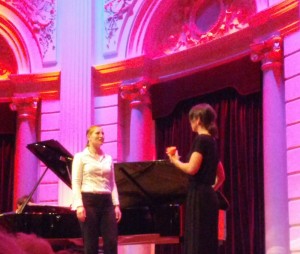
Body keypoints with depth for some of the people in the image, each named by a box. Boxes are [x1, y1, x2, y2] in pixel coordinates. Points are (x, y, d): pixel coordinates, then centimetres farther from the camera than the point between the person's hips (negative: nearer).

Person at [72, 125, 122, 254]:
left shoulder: (108, 158, 16)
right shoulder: (80, 157, 3)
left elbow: (112, 184, 14)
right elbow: (76, 183, -4)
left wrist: (116, 205, 4)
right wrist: (79, 205, -14)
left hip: (106, 202, 4)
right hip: (89, 201, -4)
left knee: (112, 242, -3)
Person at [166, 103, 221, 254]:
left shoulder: (201, 139, -10)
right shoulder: (212, 141, 17)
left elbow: (192, 168, -19)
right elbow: (220, 176, 23)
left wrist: (175, 161, -3)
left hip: (198, 197, -9)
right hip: (208, 197, 9)